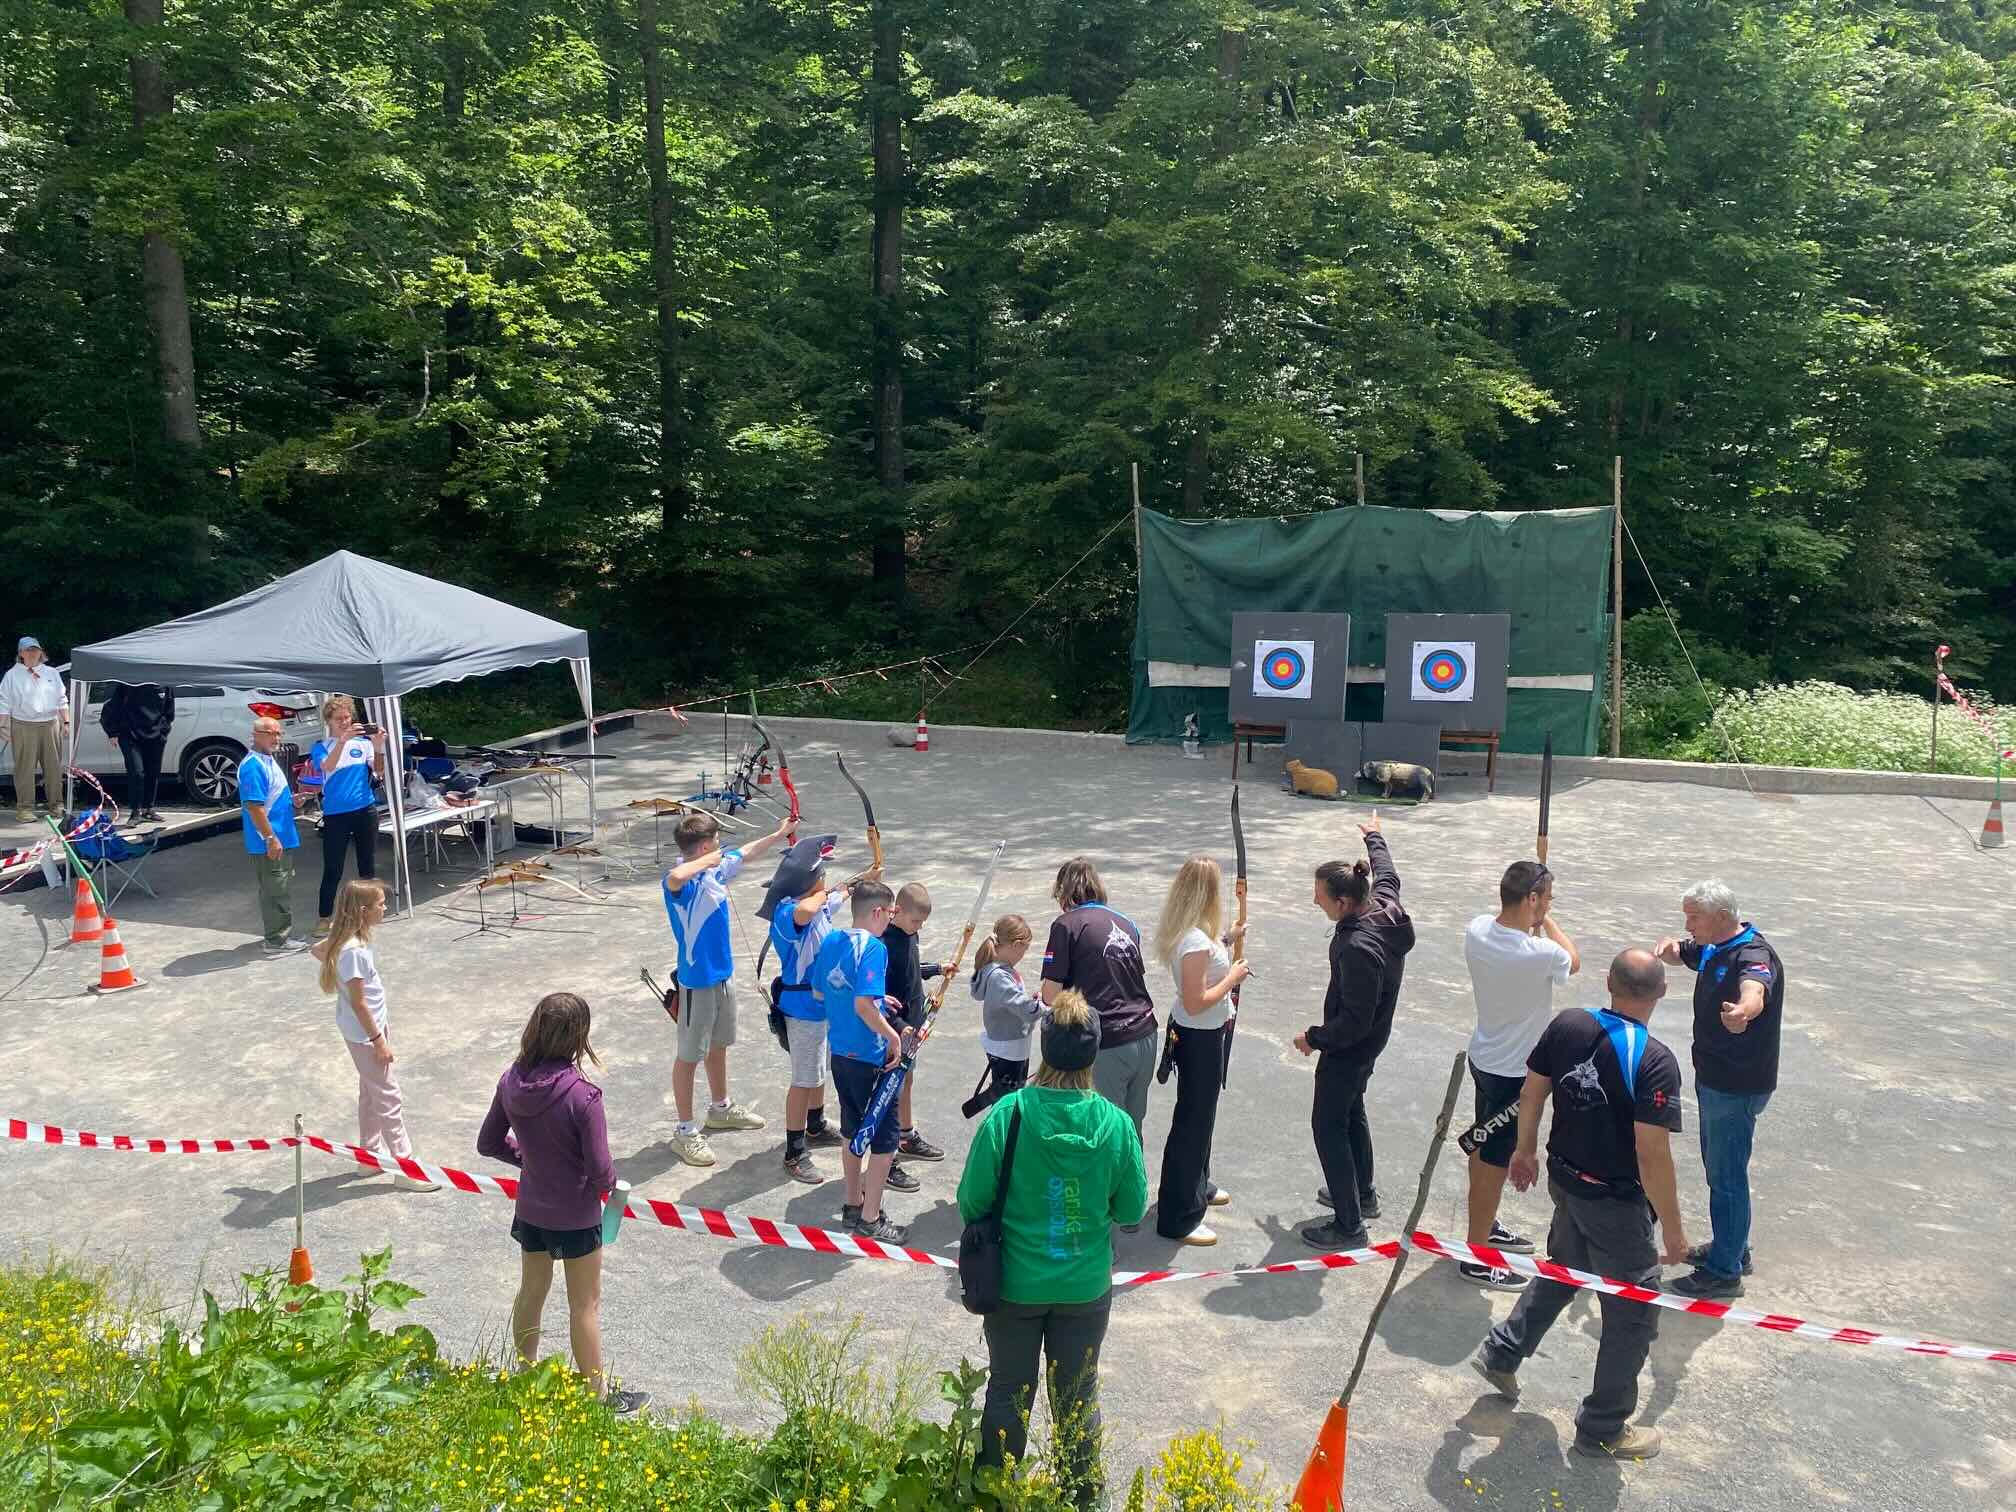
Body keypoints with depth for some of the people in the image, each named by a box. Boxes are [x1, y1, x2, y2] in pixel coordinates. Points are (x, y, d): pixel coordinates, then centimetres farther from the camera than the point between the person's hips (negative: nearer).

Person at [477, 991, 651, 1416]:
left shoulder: (511, 1081, -12)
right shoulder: (582, 1096, -29)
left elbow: (488, 1143, 2)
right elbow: (601, 1171, -24)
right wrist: (611, 1184, -2)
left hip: (529, 1209, 5)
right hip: (575, 1217, -5)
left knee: (531, 1290, 26)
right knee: (585, 1305, 12)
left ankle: (525, 1374, 45)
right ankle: (598, 1395, 27)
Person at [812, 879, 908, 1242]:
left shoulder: (831, 941, 5)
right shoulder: (873, 947, -20)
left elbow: (818, 993, 14)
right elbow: (863, 1006, -29)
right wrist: (893, 1036, -15)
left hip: (839, 1052, 8)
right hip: (869, 1058, -8)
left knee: (853, 1131, 21)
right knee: (884, 1139, 4)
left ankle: (852, 1205, 33)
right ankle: (870, 1220, 10)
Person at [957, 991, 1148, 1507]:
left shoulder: (1006, 1115, -21)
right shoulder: (1117, 1124, -17)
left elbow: (971, 1202, -14)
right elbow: (1132, 1210, -6)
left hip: (1015, 1283, -1)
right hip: (1086, 1286, 1)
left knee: (1008, 1393, 19)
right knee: (1078, 1396, 21)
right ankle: (1083, 1494, 37)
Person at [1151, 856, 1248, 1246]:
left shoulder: (1186, 931, -1)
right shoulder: (1197, 940, -30)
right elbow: (1196, 1003, -29)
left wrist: (1225, 942, 13)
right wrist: (1232, 977, -19)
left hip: (1197, 1032, 10)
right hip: (1200, 1037, -10)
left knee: (1201, 1111, 26)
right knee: (1192, 1119, 1)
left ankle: (1196, 1185, 46)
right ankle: (1178, 1218, 13)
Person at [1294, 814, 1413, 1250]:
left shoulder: (1359, 949, -36)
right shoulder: (1385, 905, -10)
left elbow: (1354, 1021, -30)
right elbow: (1386, 874, 16)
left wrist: (1314, 1038, -15)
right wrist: (1374, 838, 33)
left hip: (1348, 1049, -10)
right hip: (1368, 1040, 10)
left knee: (1328, 1125, 2)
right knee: (1351, 1113, 26)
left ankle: (1349, 1226, 9)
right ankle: (1363, 1193, 43)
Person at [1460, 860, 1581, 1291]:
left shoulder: (1477, 929, -11)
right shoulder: (1539, 953, -31)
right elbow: (1574, 961, -6)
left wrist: (1535, 923, 8)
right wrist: (1547, 921, 3)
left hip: (1483, 1057, 8)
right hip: (1515, 1072, -8)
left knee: (1483, 1147, 24)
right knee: (1495, 1163, 5)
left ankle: (1485, 1225, 44)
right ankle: (1476, 1258, 18)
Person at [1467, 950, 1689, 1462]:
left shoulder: (1566, 1025, -9)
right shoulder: (1655, 1062, -26)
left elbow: (1531, 1092, 3)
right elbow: (1653, 1155, -25)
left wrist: (1525, 1149, 20)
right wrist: (1672, 1228, -13)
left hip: (1565, 1180, 6)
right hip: (1618, 1204, -6)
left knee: (1562, 1272, 31)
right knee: (1633, 1316, 13)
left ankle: (1501, 1354, 42)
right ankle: (1603, 1429, 25)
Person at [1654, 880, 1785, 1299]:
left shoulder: (1754, 956, -25)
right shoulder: (1713, 948, 5)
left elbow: (1754, 992, -47)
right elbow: (1678, 953, 21)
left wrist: (1743, 1011, -71)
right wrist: (1666, 948, -5)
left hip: (1737, 1087, -10)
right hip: (1713, 1079, 10)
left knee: (1726, 1176, 0)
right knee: (1718, 1168, 22)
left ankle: (1724, 1271, 11)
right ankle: (1731, 1247, 38)